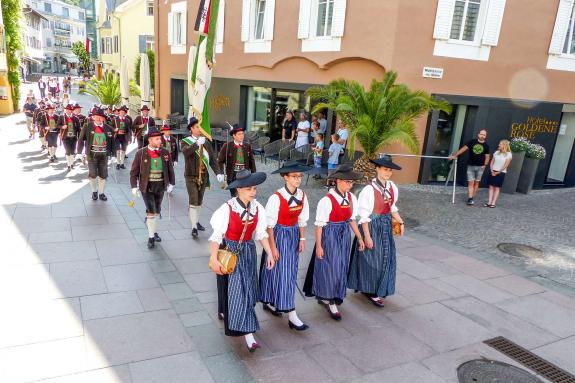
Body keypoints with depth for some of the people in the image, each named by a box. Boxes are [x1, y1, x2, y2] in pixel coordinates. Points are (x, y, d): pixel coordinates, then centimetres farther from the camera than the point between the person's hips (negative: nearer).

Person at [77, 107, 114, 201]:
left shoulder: (109, 128, 3)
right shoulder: (87, 127, -2)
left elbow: (112, 142, 9)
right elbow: (81, 140, 1)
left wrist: (113, 154, 5)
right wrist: (79, 152, -4)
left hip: (104, 155, 2)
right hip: (92, 154, -2)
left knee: (103, 175, 5)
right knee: (92, 174, -1)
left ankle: (101, 193, 19)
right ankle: (94, 191, 21)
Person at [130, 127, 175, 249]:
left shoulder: (165, 152, 1)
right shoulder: (141, 153, -6)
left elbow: (170, 169, 8)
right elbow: (134, 171, -2)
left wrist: (171, 183, 4)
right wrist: (134, 186, -7)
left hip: (160, 186, 3)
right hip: (147, 186, -3)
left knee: (157, 210, 15)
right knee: (151, 211, -8)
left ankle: (153, 230, 36)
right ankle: (151, 237, 4)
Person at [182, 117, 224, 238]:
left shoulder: (206, 143, 7)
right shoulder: (185, 141, -5)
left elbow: (213, 159, 2)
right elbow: (185, 152, -28)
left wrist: (218, 173, -12)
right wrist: (197, 143, -42)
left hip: (203, 176, 4)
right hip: (191, 177, -4)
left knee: (199, 201, 16)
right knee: (193, 202, -9)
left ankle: (196, 222, 31)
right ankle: (194, 227, -6)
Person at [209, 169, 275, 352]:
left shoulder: (257, 208, -8)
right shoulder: (227, 209, -22)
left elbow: (261, 233, 2)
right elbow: (217, 236, -15)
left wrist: (269, 253, -2)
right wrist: (214, 259, -16)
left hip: (248, 251, 5)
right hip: (231, 252, -5)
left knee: (247, 287, 17)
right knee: (237, 290, -3)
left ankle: (225, 312, 46)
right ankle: (248, 334, 2)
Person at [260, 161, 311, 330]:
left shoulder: (302, 196, -3)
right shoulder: (276, 198, -20)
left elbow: (302, 220, 7)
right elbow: (270, 224, -15)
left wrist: (302, 239, 4)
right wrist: (273, 247, -14)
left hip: (293, 235, 7)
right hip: (279, 235, -6)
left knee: (290, 272, 14)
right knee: (282, 272, -3)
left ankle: (270, 302, 34)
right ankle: (292, 316, 3)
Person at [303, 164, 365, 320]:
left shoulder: (352, 198, -2)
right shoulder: (327, 200, -20)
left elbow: (352, 220, 9)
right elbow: (319, 225, -14)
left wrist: (360, 238, 11)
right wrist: (319, 246, -12)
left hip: (345, 236, 7)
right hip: (330, 236, -7)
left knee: (340, 267, 15)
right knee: (330, 267, 2)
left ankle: (325, 297, 34)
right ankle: (331, 303, 18)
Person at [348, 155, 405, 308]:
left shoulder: (392, 187, 1)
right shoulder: (369, 190, -20)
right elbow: (364, 216, -17)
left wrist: (401, 222, 2)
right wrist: (367, 236, -16)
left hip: (386, 226, 7)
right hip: (372, 226, -7)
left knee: (386, 257, 13)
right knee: (372, 259, 4)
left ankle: (379, 290, 31)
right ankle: (372, 291, 22)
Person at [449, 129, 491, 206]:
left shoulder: (486, 146, 3)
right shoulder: (472, 142, 0)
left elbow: (487, 157, 7)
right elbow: (464, 149, -1)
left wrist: (484, 165, -5)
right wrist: (455, 155, -6)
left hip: (480, 167, 2)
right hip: (470, 166, -1)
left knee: (476, 183, 7)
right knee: (471, 183, -5)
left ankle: (472, 198, 15)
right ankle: (470, 199, -8)